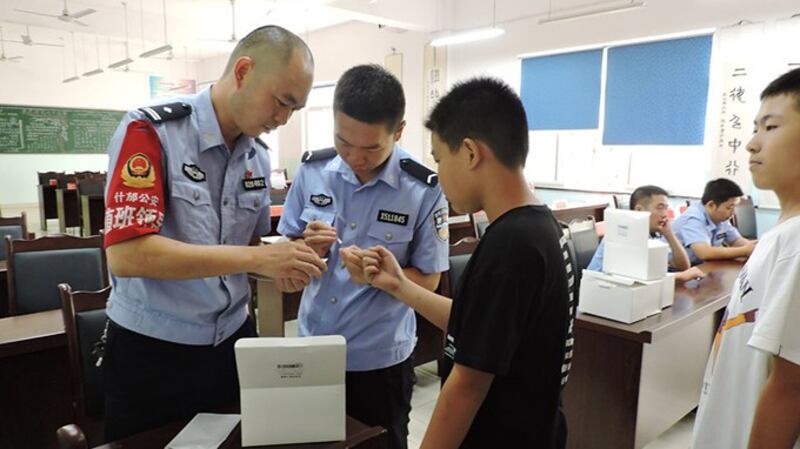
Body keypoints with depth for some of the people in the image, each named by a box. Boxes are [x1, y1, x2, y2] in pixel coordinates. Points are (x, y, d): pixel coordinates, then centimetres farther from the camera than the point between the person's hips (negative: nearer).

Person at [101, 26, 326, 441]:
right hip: (150, 351, -5)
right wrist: (256, 258, -29)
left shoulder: (258, 158, 4)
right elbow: (126, 254, -26)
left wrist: (293, 254, -9)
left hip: (231, 342, 6)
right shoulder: (148, 132, -17)